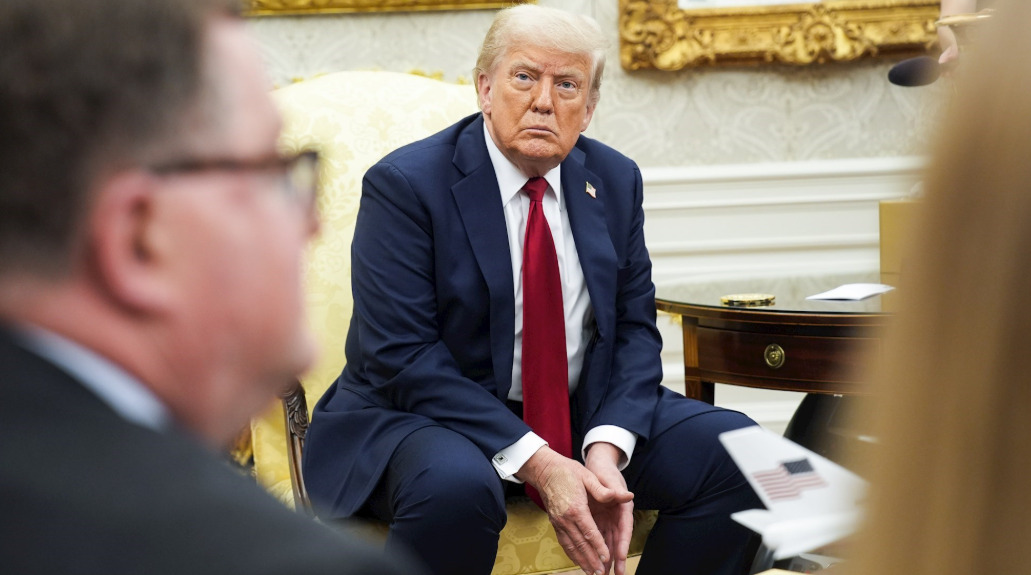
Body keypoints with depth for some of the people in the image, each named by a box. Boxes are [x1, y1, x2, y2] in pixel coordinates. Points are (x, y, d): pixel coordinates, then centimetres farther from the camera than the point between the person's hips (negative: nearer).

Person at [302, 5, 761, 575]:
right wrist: (536, 463, -26)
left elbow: (634, 328, 4)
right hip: (427, 416, -5)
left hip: (582, 410, 5)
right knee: (455, 486, -38)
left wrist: (607, 448, -17)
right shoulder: (403, 184, -12)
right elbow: (403, 355, -19)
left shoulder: (614, 181, 5)